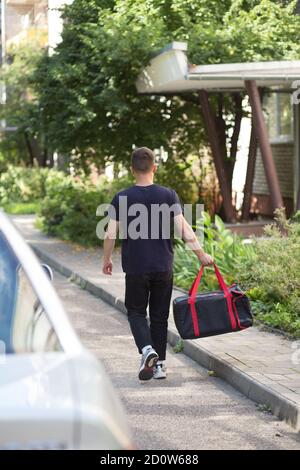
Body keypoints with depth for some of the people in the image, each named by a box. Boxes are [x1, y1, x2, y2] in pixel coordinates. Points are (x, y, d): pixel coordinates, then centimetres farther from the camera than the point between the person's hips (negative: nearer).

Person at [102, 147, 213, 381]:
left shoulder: (122, 198, -4)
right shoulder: (168, 195, -4)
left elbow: (110, 234, -5)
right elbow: (184, 229, -9)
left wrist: (107, 260, 11)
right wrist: (201, 254, 1)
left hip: (135, 267, -1)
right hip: (163, 266, 1)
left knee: (136, 312, 11)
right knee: (159, 315, 13)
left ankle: (147, 349, -14)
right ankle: (159, 364, 16)